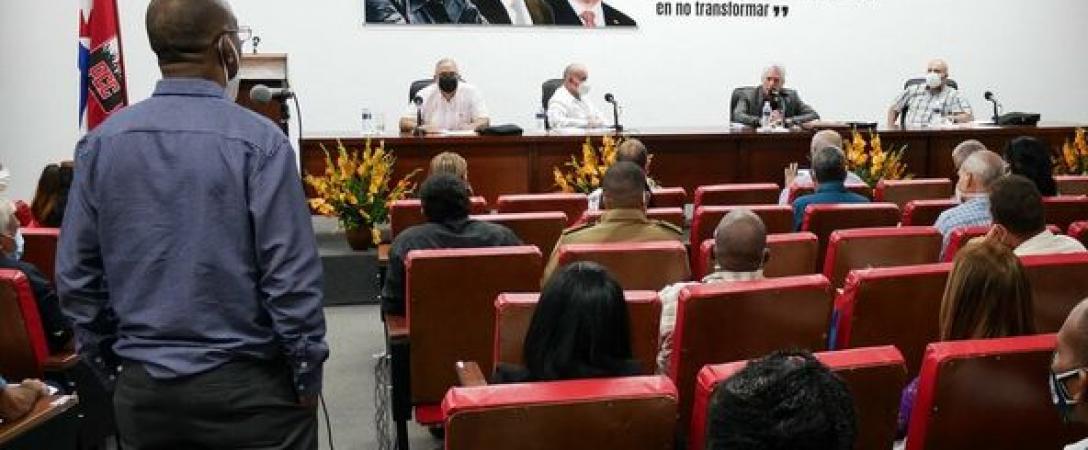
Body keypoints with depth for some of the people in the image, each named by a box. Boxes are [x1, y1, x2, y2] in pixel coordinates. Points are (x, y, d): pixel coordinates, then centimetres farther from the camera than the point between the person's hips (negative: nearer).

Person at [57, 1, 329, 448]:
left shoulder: (100, 142, -1)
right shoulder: (258, 141, -15)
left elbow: (75, 276, 3)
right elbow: (291, 278, -17)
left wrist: (110, 369, 13)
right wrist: (307, 377, -6)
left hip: (142, 388, 5)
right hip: (247, 384, -4)